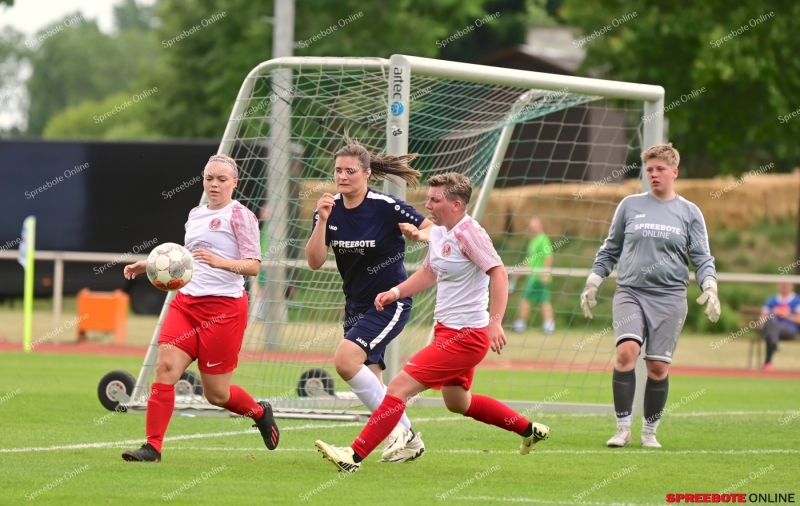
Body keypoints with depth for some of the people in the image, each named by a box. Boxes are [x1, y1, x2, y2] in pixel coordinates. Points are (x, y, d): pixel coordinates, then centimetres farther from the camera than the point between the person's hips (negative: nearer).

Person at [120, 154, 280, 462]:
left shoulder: (239, 215, -4)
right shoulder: (195, 215, 16)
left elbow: (252, 265, -12)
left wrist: (220, 261, -29)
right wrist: (151, 265, 18)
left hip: (224, 306, -6)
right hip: (187, 301, 6)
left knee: (216, 393, 1)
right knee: (165, 367, -14)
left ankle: (260, 412, 33)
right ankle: (153, 447, -12)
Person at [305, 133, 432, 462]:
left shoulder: (385, 207, -16)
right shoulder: (331, 208, -2)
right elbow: (315, 262, -8)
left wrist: (418, 234, -32)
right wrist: (322, 220, -20)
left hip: (390, 302, -6)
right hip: (356, 305, 6)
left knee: (345, 359, -23)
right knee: (370, 383, 6)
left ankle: (397, 428, -10)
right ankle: (409, 441, 23)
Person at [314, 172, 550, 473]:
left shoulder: (468, 232, -19)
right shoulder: (438, 233, 7)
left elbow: (498, 273, -24)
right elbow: (429, 273, 22)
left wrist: (495, 322, -32)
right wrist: (396, 292, 6)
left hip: (465, 335, -11)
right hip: (447, 331, 11)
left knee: (400, 387, -15)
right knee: (457, 403, 27)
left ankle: (354, 456, -15)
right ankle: (530, 430, 41)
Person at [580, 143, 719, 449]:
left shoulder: (689, 213, 8)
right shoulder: (630, 206, 11)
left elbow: (702, 257, 8)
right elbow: (610, 250, 19)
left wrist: (709, 287, -9)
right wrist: (593, 283, 11)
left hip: (670, 298, 0)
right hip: (630, 293, 0)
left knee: (658, 366, -3)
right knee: (626, 351, -20)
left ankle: (650, 431, 13)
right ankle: (623, 428, -14)